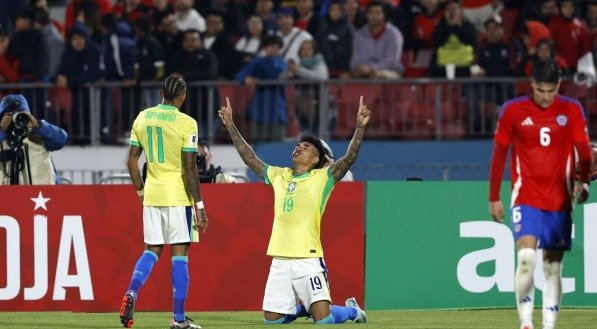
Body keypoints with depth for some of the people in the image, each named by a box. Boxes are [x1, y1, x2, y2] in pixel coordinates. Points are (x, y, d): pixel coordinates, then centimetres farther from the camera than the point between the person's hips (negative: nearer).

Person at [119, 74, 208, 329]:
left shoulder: (142, 118, 5)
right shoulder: (186, 123, -10)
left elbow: (132, 160, 8)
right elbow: (189, 168, -13)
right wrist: (199, 206, -10)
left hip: (151, 194, 4)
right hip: (178, 194, -4)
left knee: (152, 249, 15)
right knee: (179, 252, 1)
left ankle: (132, 292, -10)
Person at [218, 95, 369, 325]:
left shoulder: (322, 178, 0)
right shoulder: (279, 176, 15)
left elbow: (349, 158, -12)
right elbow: (250, 158, 22)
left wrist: (360, 127, -24)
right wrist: (230, 126, 20)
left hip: (308, 260, -5)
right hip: (280, 261, 5)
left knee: (324, 319, -12)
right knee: (272, 320, 5)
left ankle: (352, 310, 20)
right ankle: (301, 308, 35)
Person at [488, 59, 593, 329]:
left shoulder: (572, 111, 2)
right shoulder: (513, 111, -1)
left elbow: (584, 152, 3)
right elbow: (499, 155, 7)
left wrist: (584, 182, -16)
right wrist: (494, 198, 8)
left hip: (560, 202, 2)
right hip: (526, 199, -2)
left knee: (553, 267, 5)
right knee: (526, 257, -20)